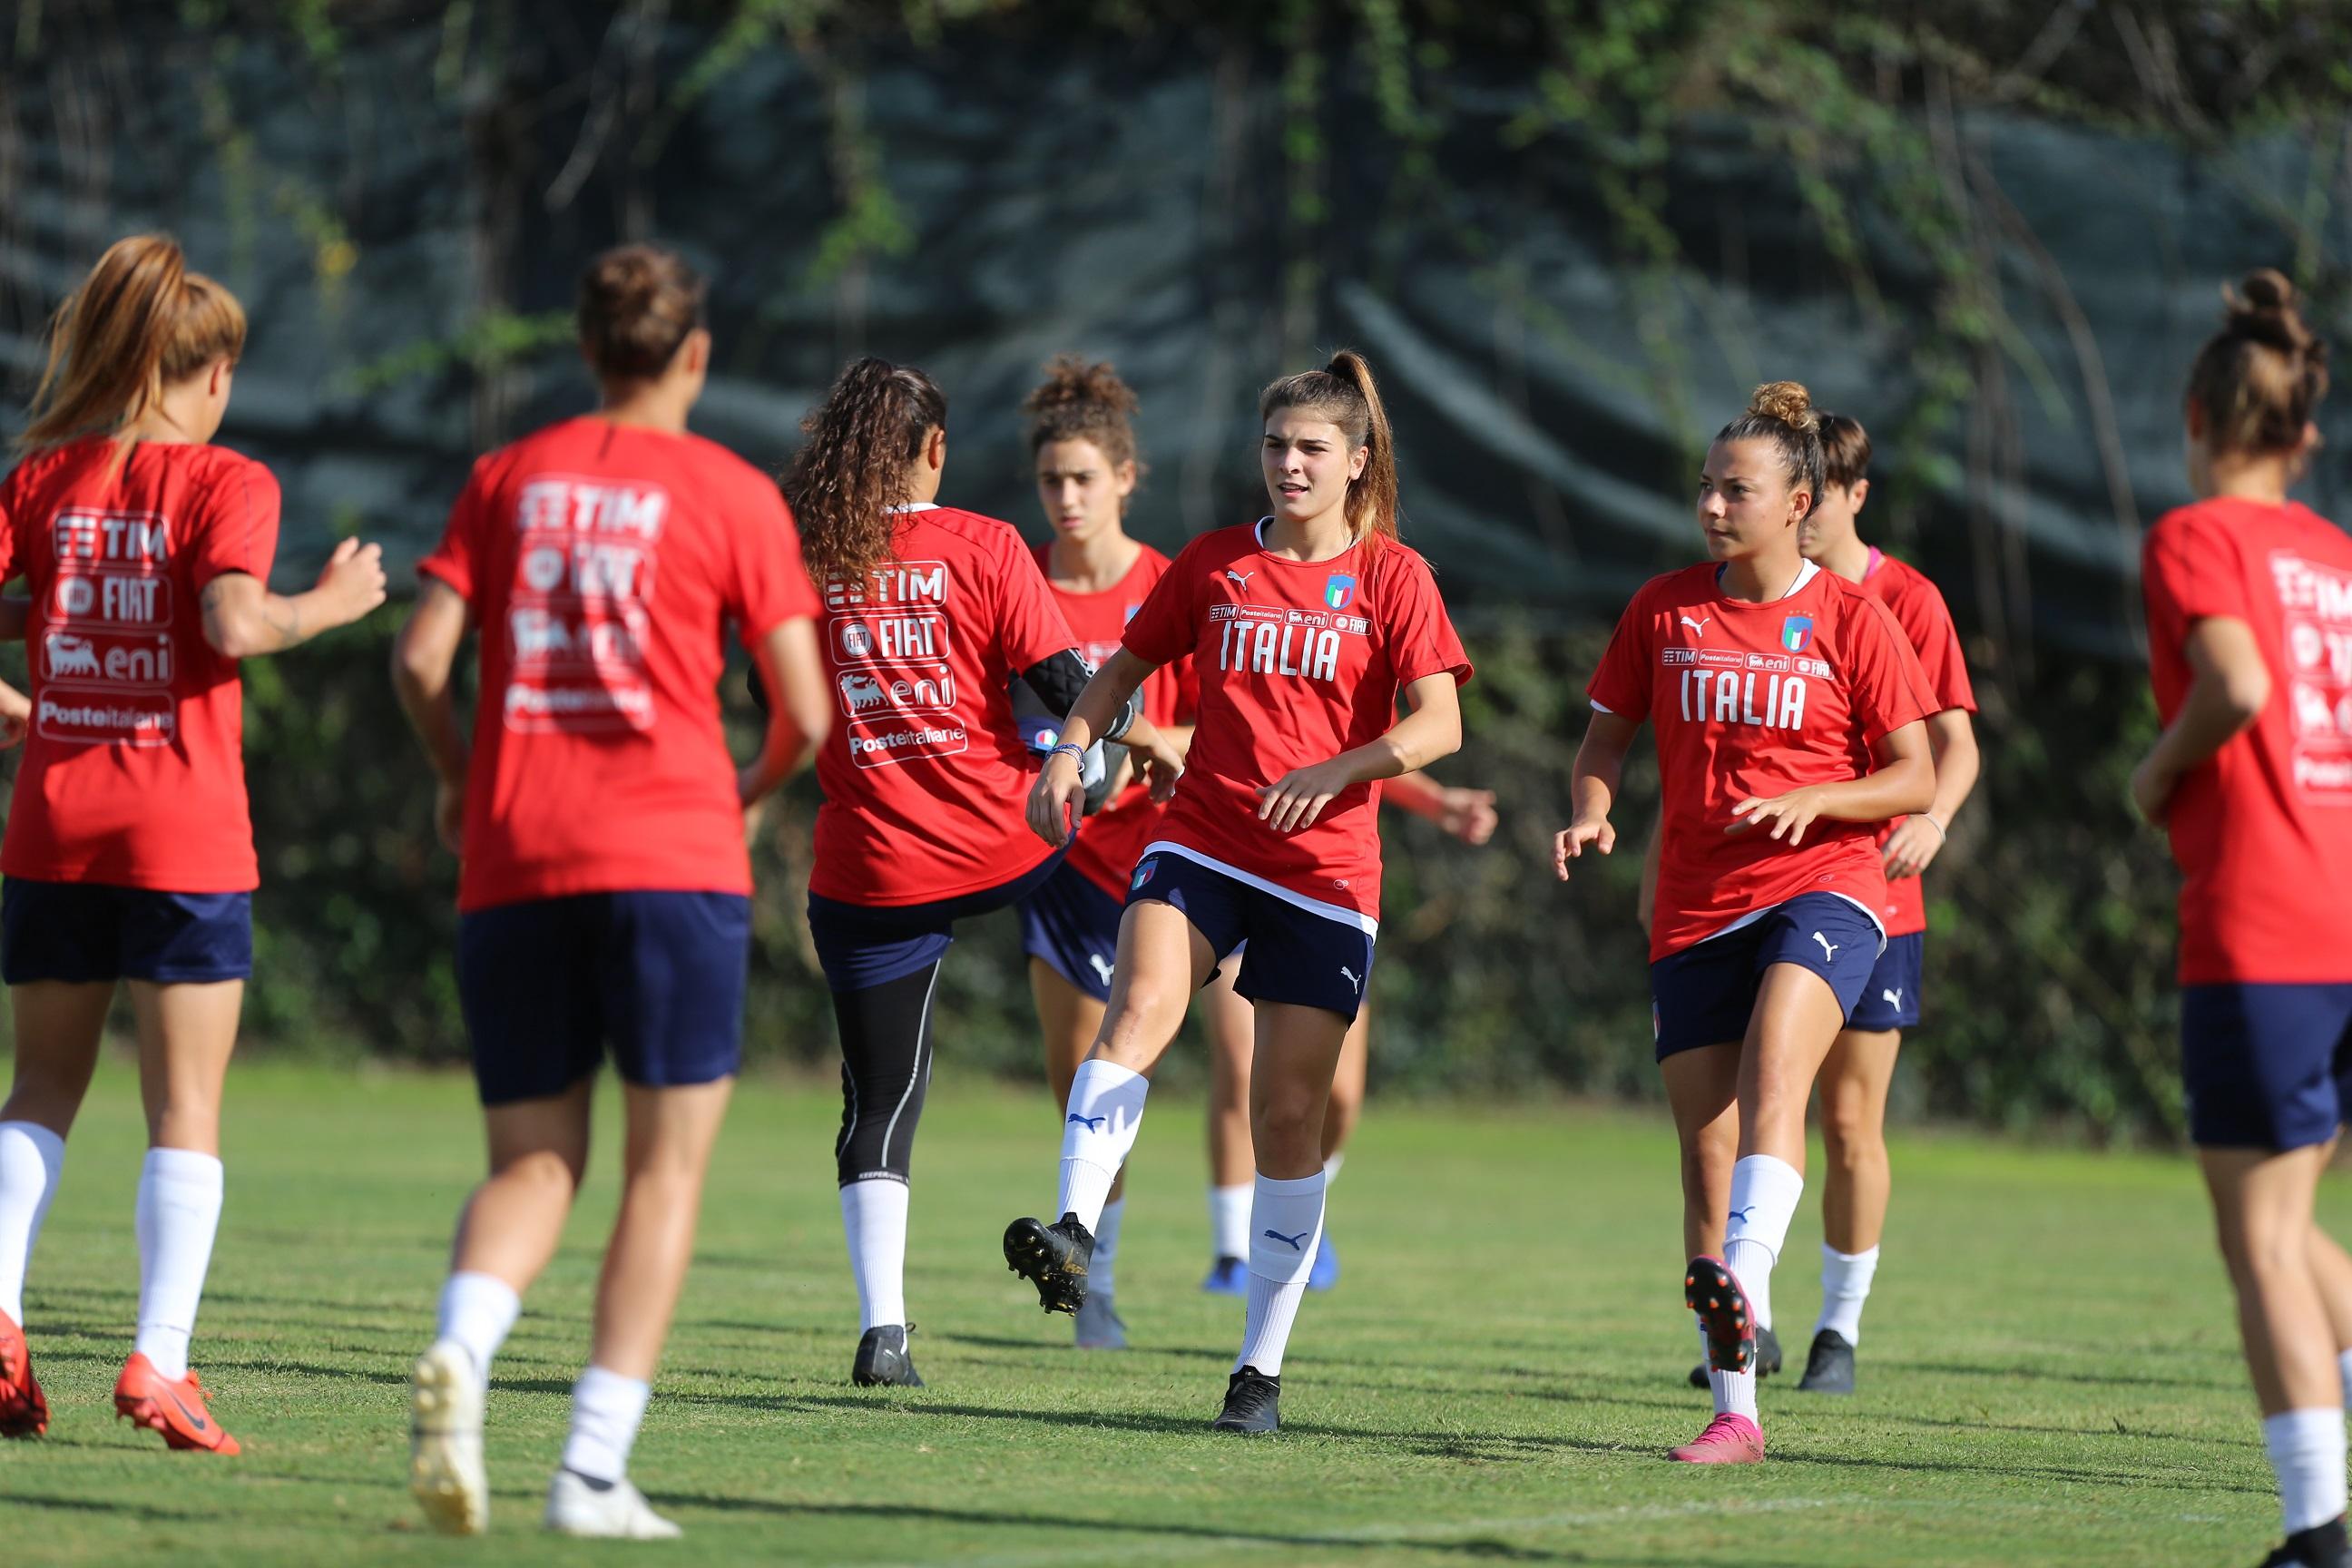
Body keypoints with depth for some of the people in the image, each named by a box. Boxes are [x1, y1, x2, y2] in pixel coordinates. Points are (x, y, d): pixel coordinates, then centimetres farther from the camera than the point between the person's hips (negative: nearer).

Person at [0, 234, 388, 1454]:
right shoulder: (225, 482, -5)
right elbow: (233, 622, -20)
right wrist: (335, 601, -3)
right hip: (184, 829, -4)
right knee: (185, 1108, 1)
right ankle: (159, 1361, -8)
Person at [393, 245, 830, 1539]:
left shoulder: (507, 478, 12)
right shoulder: (733, 494, 3)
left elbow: (420, 660, 3)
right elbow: (806, 709, 1)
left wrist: (457, 778, 22)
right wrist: (755, 788, 22)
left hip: (513, 862, 3)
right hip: (670, 852, -3)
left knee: (532, 1160, 9)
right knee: (665, 1167, 4)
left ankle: (460, 1354, -22)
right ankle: (593, 1471, -5)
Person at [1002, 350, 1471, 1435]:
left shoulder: (1391, 577, 0)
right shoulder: (1215, 564, 8)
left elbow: (1440, 724, -9)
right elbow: (1128, 664, 19)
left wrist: (1336, 771, -25)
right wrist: (1072, 750, 1)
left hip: (1324, 875, -1)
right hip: (1200, 844, 1)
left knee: (1290, 1114, 1)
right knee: (1139, 1008, -28)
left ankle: (1261, 1365, 11)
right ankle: (1073, 1232, -43)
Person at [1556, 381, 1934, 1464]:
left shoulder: (1853, 620, -1)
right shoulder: (1665, 609, 8)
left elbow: (1915, 781, 0)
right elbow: (1605, 739, 15)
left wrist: (1812, 802, -17)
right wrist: (1591, 811, -6)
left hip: (1821, 888, -4)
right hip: (1694, 912, 4)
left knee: (1772, 1074, -31)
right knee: (1706, 1147, 0)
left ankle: (1744, 1289, -47)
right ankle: (1733, 1413, 7)